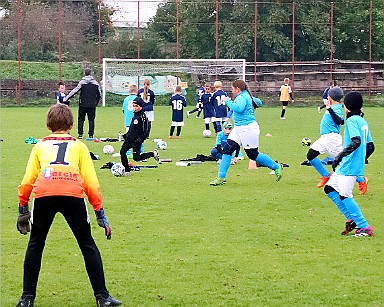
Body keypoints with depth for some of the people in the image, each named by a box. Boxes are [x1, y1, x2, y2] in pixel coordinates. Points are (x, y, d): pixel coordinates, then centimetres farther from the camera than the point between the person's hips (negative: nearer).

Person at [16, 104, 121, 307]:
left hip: (43, 195, 0)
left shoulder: (40, 146, 29)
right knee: (87, 245, 13)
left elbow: (28, 180, 20)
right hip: (73, 194, 0)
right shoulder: (78, 146, 27)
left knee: (35, 245, 18)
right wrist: (100, 213, 23)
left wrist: (22, 209, 28)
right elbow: (91, 182, 20)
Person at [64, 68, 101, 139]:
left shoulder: (82, 82, -4)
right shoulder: (96, 83, 4)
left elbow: (75, 91, -9)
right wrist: (96, 103, 22)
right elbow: (99, 94, 9)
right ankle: (91, 135, 0)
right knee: (91, 120, 5)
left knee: (81, 119, 7)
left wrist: (66, 98, -6)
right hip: (92, 105, 2)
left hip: (83, 104, -2)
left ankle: (80, 134, 2)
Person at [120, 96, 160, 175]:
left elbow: (146, 131, -15)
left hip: (136, 140, -8)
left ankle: (153, 154, 13)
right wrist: (126, 135, 21)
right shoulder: (135, 115, 11)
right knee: (122, 152, -7)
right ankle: (127, 171, 1)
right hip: (129, 138, 8)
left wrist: (140, 139, -22)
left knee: (136, 158, -7)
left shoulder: (143, 117, -14)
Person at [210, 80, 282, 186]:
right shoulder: (247, 96, 14)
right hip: (238, 129, 10)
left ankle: (276, 167, 18)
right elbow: (258, 102, 28)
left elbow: (238, 108, -35)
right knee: (227, 149, 0)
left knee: (253, 154, 1)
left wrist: (228, 101, -21)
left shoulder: (242, 97, -16)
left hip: (248, 129, -10)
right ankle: (221, 177, 1)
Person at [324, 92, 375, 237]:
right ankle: (352, 219, 12)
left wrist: (340, 155, -27)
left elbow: (356, 142, -27)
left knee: (344, 195, -9)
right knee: (329, 189, 14)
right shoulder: (363, 121, 15)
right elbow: (370, 146, 17)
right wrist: (361, 161, 28)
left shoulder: (352, 120, -13)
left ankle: (365, 228, -8)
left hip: (349, 167, -10)